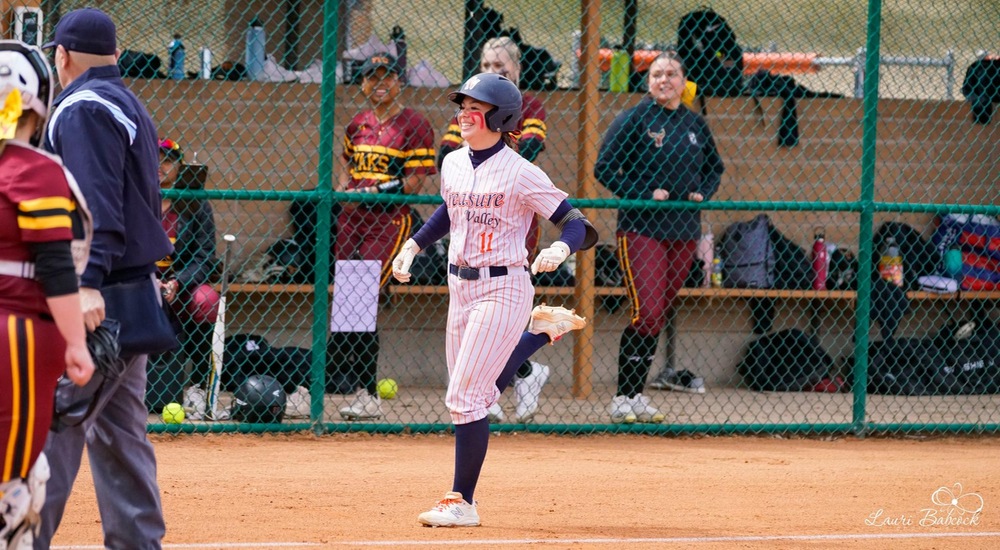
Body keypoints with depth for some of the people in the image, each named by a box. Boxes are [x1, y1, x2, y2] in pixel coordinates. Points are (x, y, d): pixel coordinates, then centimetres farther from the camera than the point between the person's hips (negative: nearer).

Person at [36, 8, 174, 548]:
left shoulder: (82, 109, -10)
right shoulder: (130, 107, 20)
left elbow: (97, 205, -22)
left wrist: (88, 283, -30)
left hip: (97, 298, -10)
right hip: (135, 291, 10)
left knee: (51, 426, -12)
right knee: (119, 435, 11)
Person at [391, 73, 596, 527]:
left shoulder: (521, 174, -14)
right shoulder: (453, 165, 6)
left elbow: (577, 225, -13)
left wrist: (560, 248, -33)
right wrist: (413, 246, 18)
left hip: (504, 289, -8)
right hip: (460, 288, 8)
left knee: (466, 397, -12)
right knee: (473, 396, 16)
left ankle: (462, 502, -3)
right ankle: (543, 331, 36)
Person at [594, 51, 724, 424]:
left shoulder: (695, 125, 13)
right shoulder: (633, 120, -3)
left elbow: (714, 167, 25)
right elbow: (604, 168, -6)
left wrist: (702, 194, 4)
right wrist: (644, 195, -15)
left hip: (684, 233, 6)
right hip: (641, 229, -6)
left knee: (660, 316, 8)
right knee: (647, 313, -15)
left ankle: (636, 396, 15)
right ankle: (623, 399, -9)